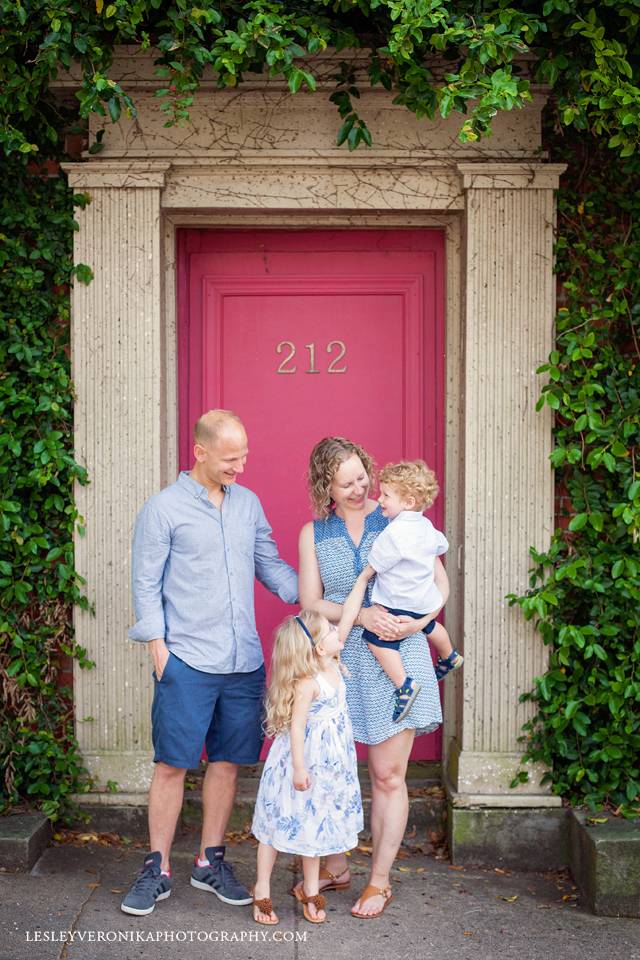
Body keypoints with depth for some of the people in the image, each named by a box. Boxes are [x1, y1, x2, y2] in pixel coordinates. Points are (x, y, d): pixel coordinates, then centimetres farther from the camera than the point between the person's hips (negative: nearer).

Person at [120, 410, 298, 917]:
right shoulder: (163, 508, -4)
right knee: (172, 764, 1)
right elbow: (146, 585, -3)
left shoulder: (248, 503, 11)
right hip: (187, 662, -5)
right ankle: (157, 869, 15)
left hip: (244, 662, 5)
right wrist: (158, 649, -9)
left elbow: (271, 566, 16)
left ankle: (211, 861, 25)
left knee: (227, 762, 11)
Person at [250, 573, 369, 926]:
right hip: (303, 761, -8)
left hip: (325, 763, 8)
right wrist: (299, 768, -23)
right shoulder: (307, 683, -23)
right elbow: (296, 726, -23)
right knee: (281, 822, 6)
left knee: (315, 825, 17)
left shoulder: (331, 666, 0)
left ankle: (310, 889, 29)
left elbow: (347, 618, 2)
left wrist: (364, 577, 1)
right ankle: (262, 891, 18)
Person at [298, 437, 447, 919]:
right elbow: (310, 602, -1)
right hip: (338, 660, 2)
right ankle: (335, 867, 26)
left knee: (388, 776, 3)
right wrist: (361, 615, -17)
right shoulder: (313, 533, 5)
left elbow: (440, 583, 3)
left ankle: (380, 880, 18)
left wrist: (417, 622, -15)